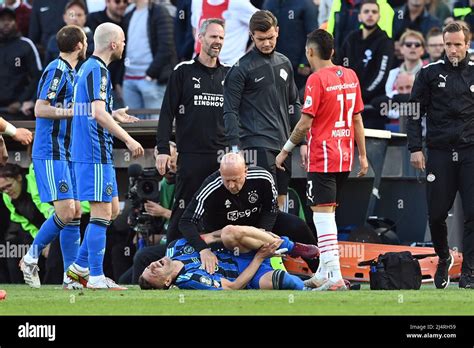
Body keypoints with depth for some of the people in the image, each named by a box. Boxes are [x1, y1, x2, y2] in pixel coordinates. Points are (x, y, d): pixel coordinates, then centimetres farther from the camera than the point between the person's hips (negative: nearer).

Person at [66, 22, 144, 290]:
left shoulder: (88, 68, 17)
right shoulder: (97, 70, -14)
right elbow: (98, 113, -24)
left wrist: (113, 116, 30)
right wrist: (128, 139, -24)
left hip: (92, 154, 10)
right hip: (96, 154, -10)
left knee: (113, 209, 15)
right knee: (102, 213, -8)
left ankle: (80, 267, 18)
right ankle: (96, 277, -7)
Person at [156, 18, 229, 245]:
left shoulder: (228, 74, 13)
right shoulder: (183, 72, 3)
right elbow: (167, 112, 0)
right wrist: (163, 150, -8)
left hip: (222, 156, 3)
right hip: (191, 156, -3)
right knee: (183, 210, -3)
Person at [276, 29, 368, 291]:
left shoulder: (317, 79, -12)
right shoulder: (350, 76, 8)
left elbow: (305, 123, -14)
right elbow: (357, 119, 13)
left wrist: (286, 149, -3)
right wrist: (362, 155, 18)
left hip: (323, 158, -7)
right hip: (345, 157, 7)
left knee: (323, 213, -8)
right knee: (328, 212, 16)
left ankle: (334, 277, -17)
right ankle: (323, 274, 21)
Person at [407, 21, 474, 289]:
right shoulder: (430, 73, 4)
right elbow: (415, 113, 6)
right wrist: (416, 148, -2)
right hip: (439, 153, 0)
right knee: (437, 214, 3)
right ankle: (444, 259, 28)